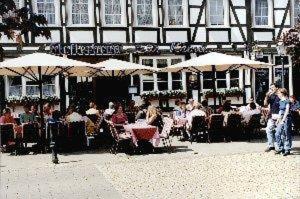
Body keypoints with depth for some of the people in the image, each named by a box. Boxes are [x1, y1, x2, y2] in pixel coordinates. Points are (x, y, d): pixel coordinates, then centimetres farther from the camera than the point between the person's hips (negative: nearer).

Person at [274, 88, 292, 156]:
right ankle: (280, 148, 15)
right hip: (281, 119, 8)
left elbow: (287, 111, -18)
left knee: (287, 135, -1)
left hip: (286, 119, -8)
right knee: (277, 134, 5)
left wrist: (283, 120, -23)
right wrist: (278, 119, 19)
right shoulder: (280, 101, 13)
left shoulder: (287, 101, -11)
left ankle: (287, 150, 6)